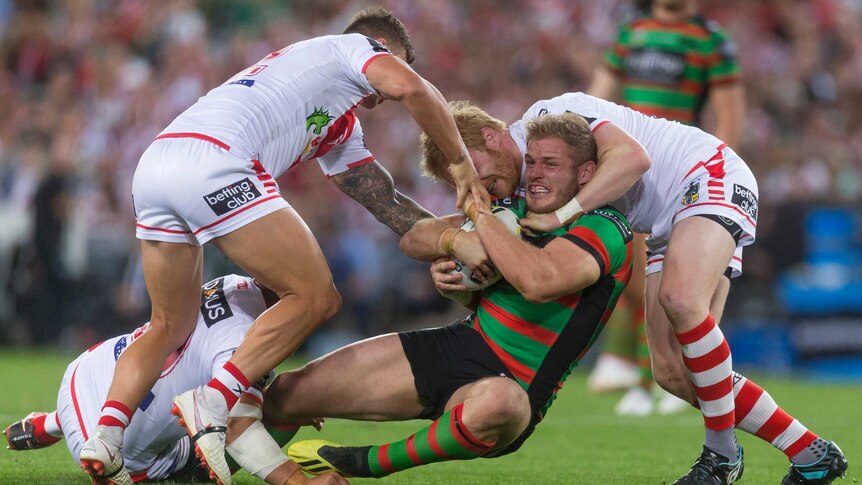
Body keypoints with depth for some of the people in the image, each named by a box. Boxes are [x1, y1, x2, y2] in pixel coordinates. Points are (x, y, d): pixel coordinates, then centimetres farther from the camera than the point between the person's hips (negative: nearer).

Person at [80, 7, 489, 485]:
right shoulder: (354, 47, 16)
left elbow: (387, 201, 37)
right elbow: (408, 87, -5)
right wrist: (461, 162, 5)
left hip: (153, 168, 9)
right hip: (212, 162, -9)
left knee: (170, 326, 20)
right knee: (315, 297, 1)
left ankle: (106, 434, -1)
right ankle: (212, 403, -11)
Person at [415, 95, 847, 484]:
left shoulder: (551, 115, -19)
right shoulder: (519, 191, 7)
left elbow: (632, 157, -34)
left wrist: (561, 214, -38)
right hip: (669, 229, 9)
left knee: (679, 298, -35)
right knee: (672, 372, -4)